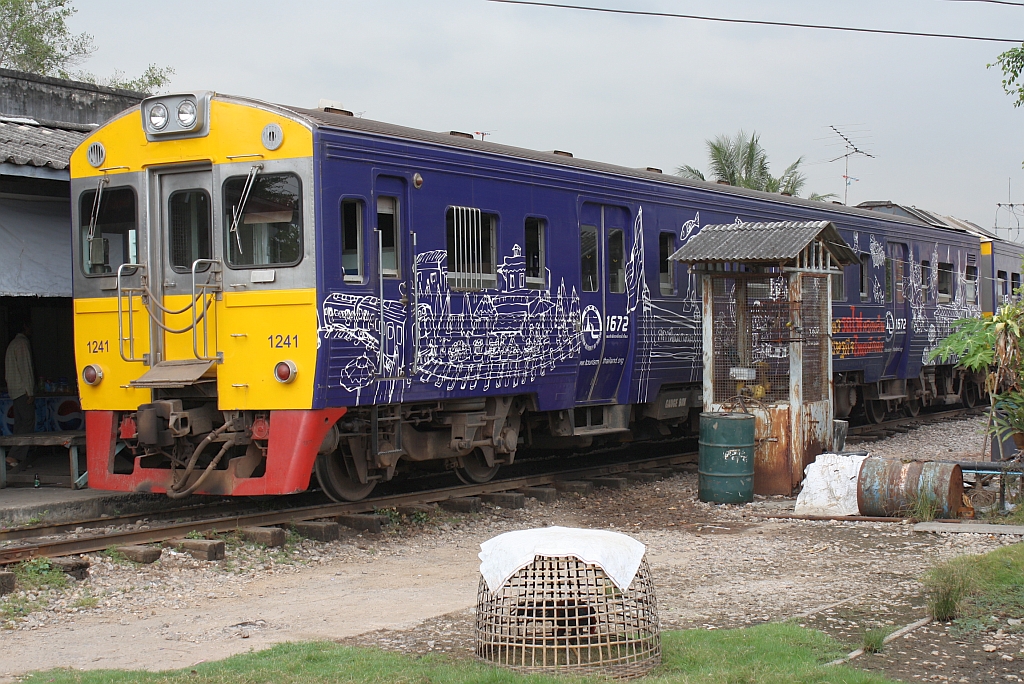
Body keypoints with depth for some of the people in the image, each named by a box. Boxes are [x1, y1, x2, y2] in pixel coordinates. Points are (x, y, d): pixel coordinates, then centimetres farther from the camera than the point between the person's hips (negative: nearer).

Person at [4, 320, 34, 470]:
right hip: (23, 389, -10)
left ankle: (19, 457, 7)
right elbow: (24, 368, -16)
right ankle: (13, 456, -20)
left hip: (14, 389, 10)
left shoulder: (13, 343, 19)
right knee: (28, 422, -12)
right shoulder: (23, 343, -10)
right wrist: (29, 392, -17)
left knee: (20, 422, 9)